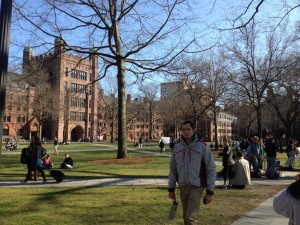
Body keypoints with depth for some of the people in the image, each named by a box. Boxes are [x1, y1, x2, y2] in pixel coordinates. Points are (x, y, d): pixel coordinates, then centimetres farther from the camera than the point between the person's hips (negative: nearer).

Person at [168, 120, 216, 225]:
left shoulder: (202, 146, -9)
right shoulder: (177, 147, 3)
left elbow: (211, 169, -7)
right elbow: (173, 169, 9)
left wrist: (210, 191, -10)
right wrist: (171, 188, 8)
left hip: (196, 187, -4)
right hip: (182, 187, 4)